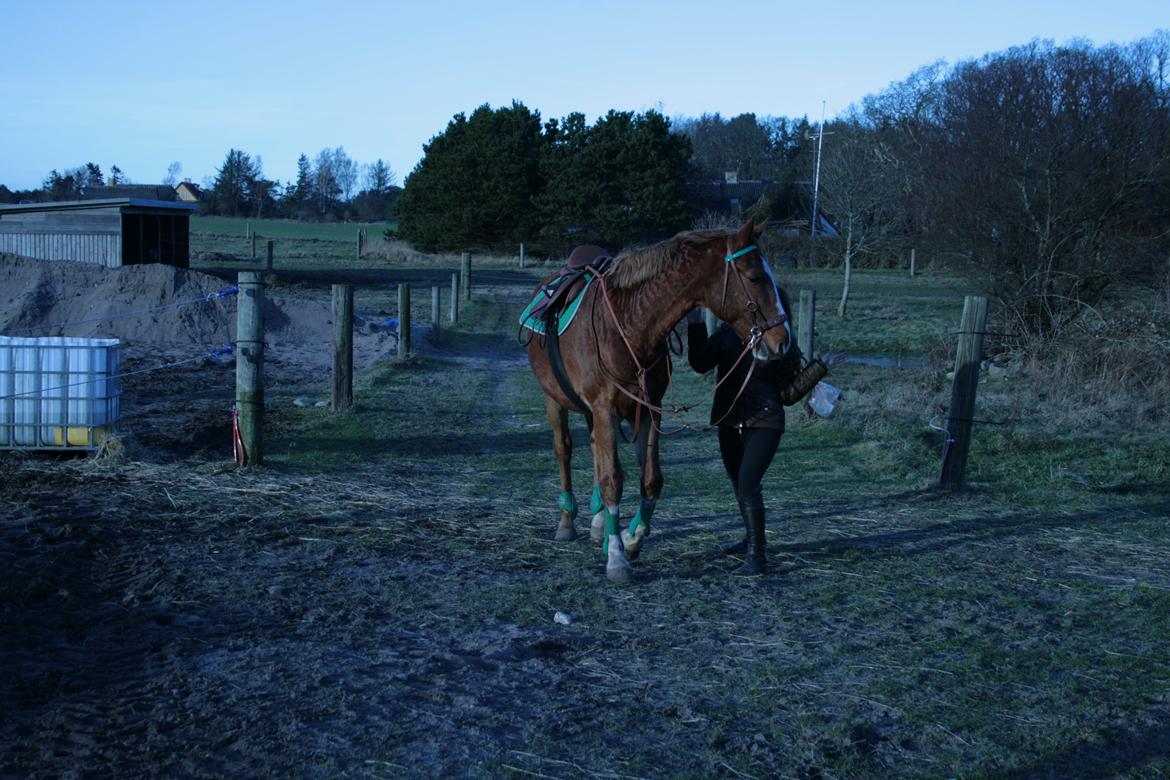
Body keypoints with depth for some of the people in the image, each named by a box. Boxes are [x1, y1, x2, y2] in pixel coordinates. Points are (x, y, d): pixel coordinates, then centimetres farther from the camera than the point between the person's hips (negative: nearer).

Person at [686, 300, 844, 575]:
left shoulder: (782, 345, -3)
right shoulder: (729, 333, 2)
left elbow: (789, 394, -2)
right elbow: (700, 364, -3)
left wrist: (819, 367, -8)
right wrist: (696, 326, -10)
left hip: (764, 424, -4)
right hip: (729, 421, 4)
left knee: (748, 486, -16)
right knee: (739, 484, 19)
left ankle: (756, 557, -10)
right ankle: (751, 539, 41)